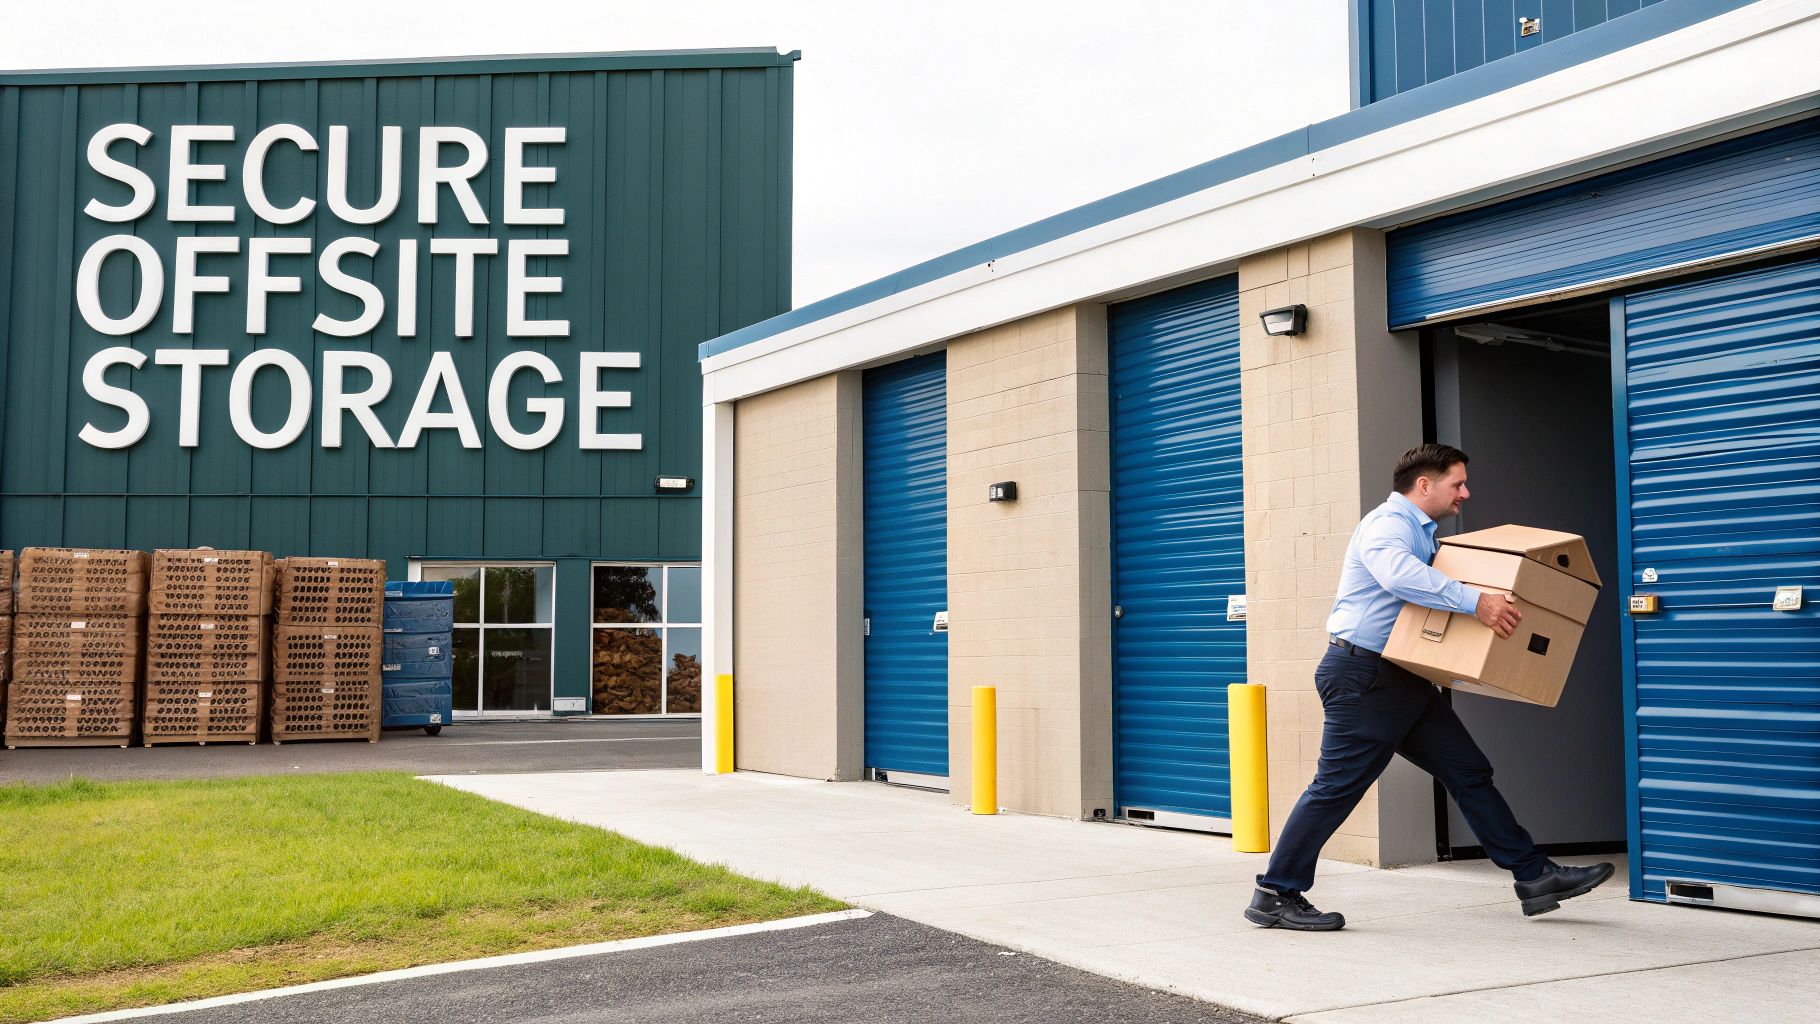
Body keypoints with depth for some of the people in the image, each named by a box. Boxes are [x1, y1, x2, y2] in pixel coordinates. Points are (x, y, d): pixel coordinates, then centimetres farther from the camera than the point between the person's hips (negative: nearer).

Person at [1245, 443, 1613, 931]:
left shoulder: (1421, 533, 20)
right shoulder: (1388, 524, -13)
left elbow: (1430, 588, 29)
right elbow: (1398, 574, -35)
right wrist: (1473, 601, -39)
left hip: (1404, 679, 10)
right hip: (1363, 675, -10)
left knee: (1469, 772, 9)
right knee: (1337, 787, -7)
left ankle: (1535, 876, 15)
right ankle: (1276, 895, 1)